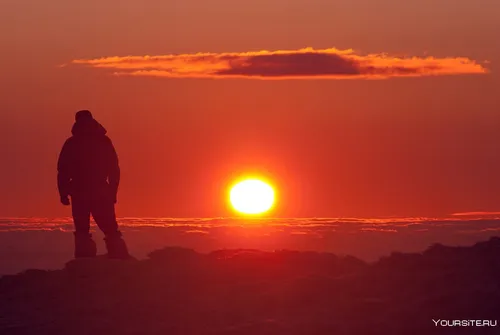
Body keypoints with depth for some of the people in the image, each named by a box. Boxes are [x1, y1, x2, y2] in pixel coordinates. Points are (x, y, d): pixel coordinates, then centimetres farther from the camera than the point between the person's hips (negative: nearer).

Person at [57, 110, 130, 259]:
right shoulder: (104, 141, 6)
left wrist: (63, 193, 2)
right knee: (111, 231, 6)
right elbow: (114, 170, 5)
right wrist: (112, 192, 11)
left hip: (79, 194, -1)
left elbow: (63, 171, -2)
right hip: (101, 193, 1)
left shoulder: (71, 144, 2)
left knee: (82, 233, 1)